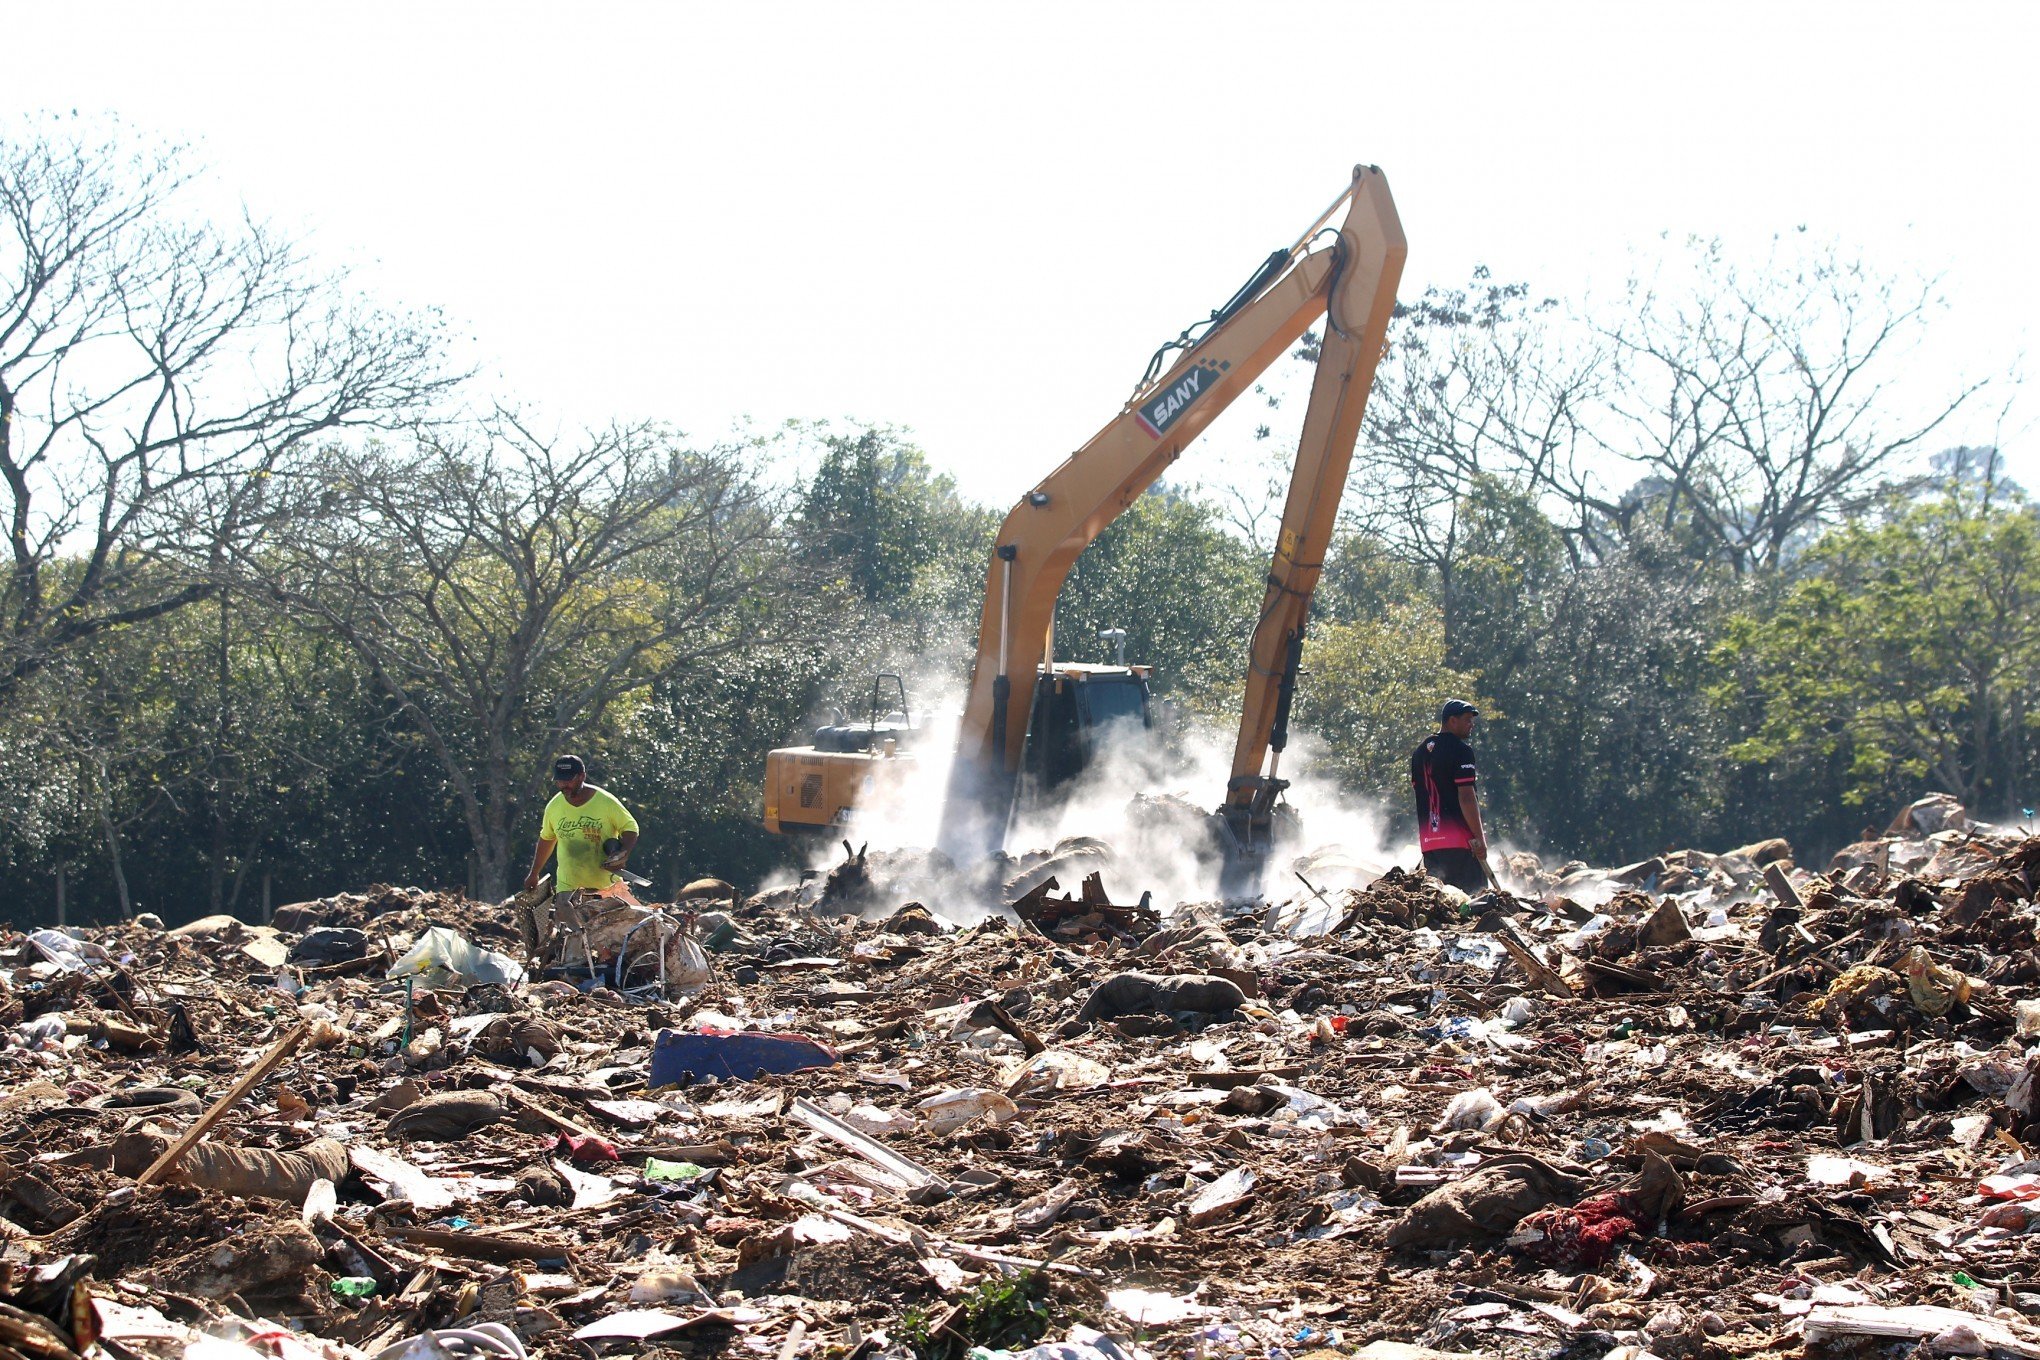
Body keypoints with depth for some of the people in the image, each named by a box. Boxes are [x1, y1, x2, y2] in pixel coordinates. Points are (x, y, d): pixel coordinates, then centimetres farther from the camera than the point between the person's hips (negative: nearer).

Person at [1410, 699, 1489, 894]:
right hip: (1461, 841, -7)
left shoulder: (1419, 752, 16)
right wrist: (1479, 838, -13)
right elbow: (1466, 797, -15)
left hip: (1429, 842, 7)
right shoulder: (1461, 750, -9)